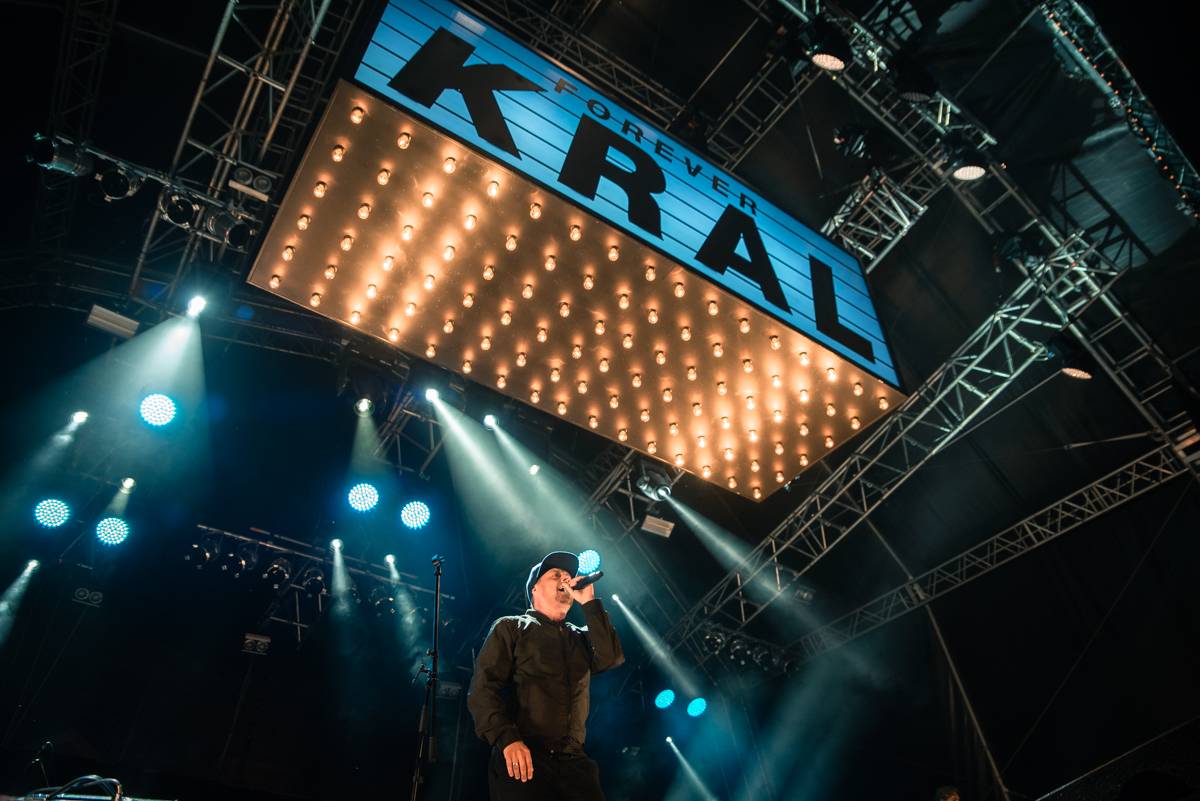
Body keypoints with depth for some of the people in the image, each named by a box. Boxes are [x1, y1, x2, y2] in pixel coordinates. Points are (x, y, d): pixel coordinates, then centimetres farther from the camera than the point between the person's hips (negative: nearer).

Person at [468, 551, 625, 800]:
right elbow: (483, 689, -3)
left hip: (573, 761, 4)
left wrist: (589, 603, 3)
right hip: (522, 758, -3)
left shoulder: (580, 637, 21)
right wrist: (507, 739, -18)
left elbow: (611, 658, 1)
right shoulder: (511, 628, 9)